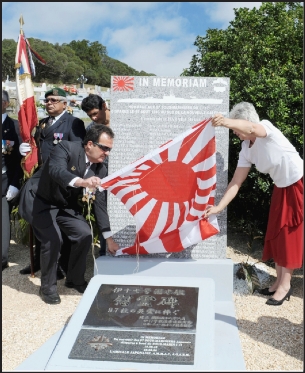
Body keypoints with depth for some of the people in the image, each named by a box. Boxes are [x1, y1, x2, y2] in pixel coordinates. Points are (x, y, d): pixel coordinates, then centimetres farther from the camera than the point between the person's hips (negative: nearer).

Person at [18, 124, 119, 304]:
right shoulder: (67, 148, -23)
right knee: (53, 239, -22)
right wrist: (81, 182, -63)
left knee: (85, 235, -6)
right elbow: (56, 170, -44)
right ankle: (48, 286, 2)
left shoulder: (101, 169, -7)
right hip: (39, 199, -6)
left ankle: (75, 279, 17)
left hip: (65, 204, 6)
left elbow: (100, 203, -5)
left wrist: (109, 237, -8)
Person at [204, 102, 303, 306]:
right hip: (282, 188, 7)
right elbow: (237, 181, -6)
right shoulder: (246, 150, -5)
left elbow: (251, 128, -49)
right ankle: (280, 281, 20)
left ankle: (285, 285, 7)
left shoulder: (266, 127, -24)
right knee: (276, 233, 9)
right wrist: (219, 206, -13)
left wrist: (227, 122, -67)